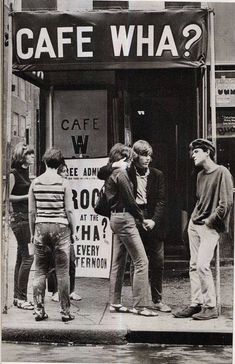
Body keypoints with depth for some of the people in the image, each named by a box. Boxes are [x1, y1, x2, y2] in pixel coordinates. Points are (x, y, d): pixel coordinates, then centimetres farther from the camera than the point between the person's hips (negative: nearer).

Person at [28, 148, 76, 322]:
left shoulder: (35, 183, 2)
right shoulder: (63, 183, -6)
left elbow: (32, 211, 5)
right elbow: (69, 210, -6)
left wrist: (33, 232, 14)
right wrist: (73, 231, 5)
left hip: (41, 228, 3)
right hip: (60, 228, -3)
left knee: (40, 271, 9)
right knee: (62, 272, 3)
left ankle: (39, 310, 10)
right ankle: (65, 312, 6)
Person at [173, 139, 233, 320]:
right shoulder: (200, 175, 14)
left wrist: (210, 221, -12)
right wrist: (195, 217, 10)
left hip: (211, 227, -8)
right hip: (195, 224, 8)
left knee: (202, 265, -15)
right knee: (194, 266, 6)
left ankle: (211, 307, -6)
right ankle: (196, 304, 11)